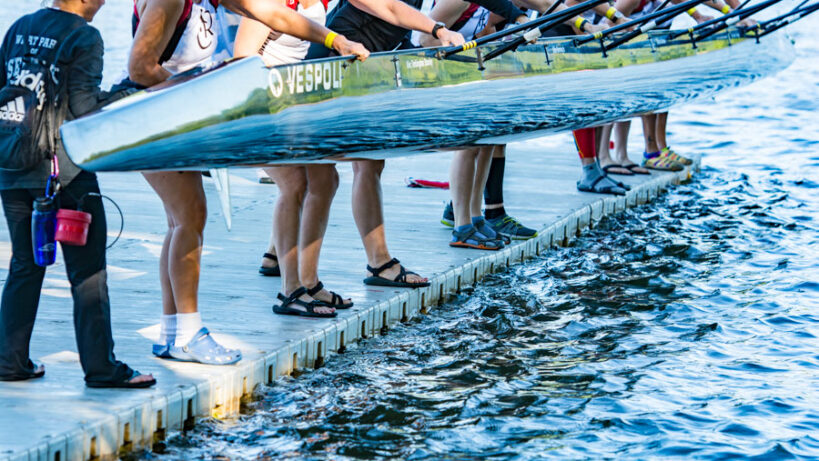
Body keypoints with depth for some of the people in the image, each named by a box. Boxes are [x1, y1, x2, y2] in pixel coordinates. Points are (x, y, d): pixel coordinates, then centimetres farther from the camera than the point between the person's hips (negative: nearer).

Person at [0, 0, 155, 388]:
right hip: (64, 172, -6)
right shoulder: (84, 38, -9)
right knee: (88, 272, 0)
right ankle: (100, 366, 2)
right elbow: (84, 108, -15)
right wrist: (128, 93, -3)